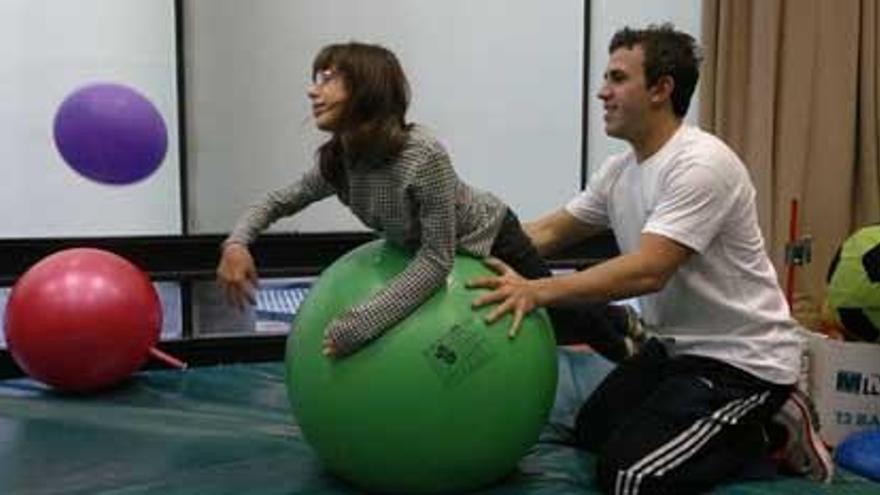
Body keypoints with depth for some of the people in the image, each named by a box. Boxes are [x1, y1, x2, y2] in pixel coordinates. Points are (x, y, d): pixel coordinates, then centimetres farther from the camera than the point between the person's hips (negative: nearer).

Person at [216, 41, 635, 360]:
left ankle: (627, 327, 51)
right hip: (429, 247, 5)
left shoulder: (423, 157, -41)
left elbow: (435, 261, -37)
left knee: (556, 319, 18)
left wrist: (361, 323, -42)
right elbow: (278, 201, -3)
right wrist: (237, 242, -24)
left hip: (490, 241, -5)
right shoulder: (336, 162, -19)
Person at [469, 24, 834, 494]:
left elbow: (647, 272, -35)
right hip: (677, 345, 10)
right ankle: (746, 421, 21)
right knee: (591, 432, 19)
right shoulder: (620, 169, 4)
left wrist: (537, 290, -41)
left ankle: (767, 430, 3)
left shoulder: (700, 163, -26)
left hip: (742, 358, -9)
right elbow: (549, 231, 8)